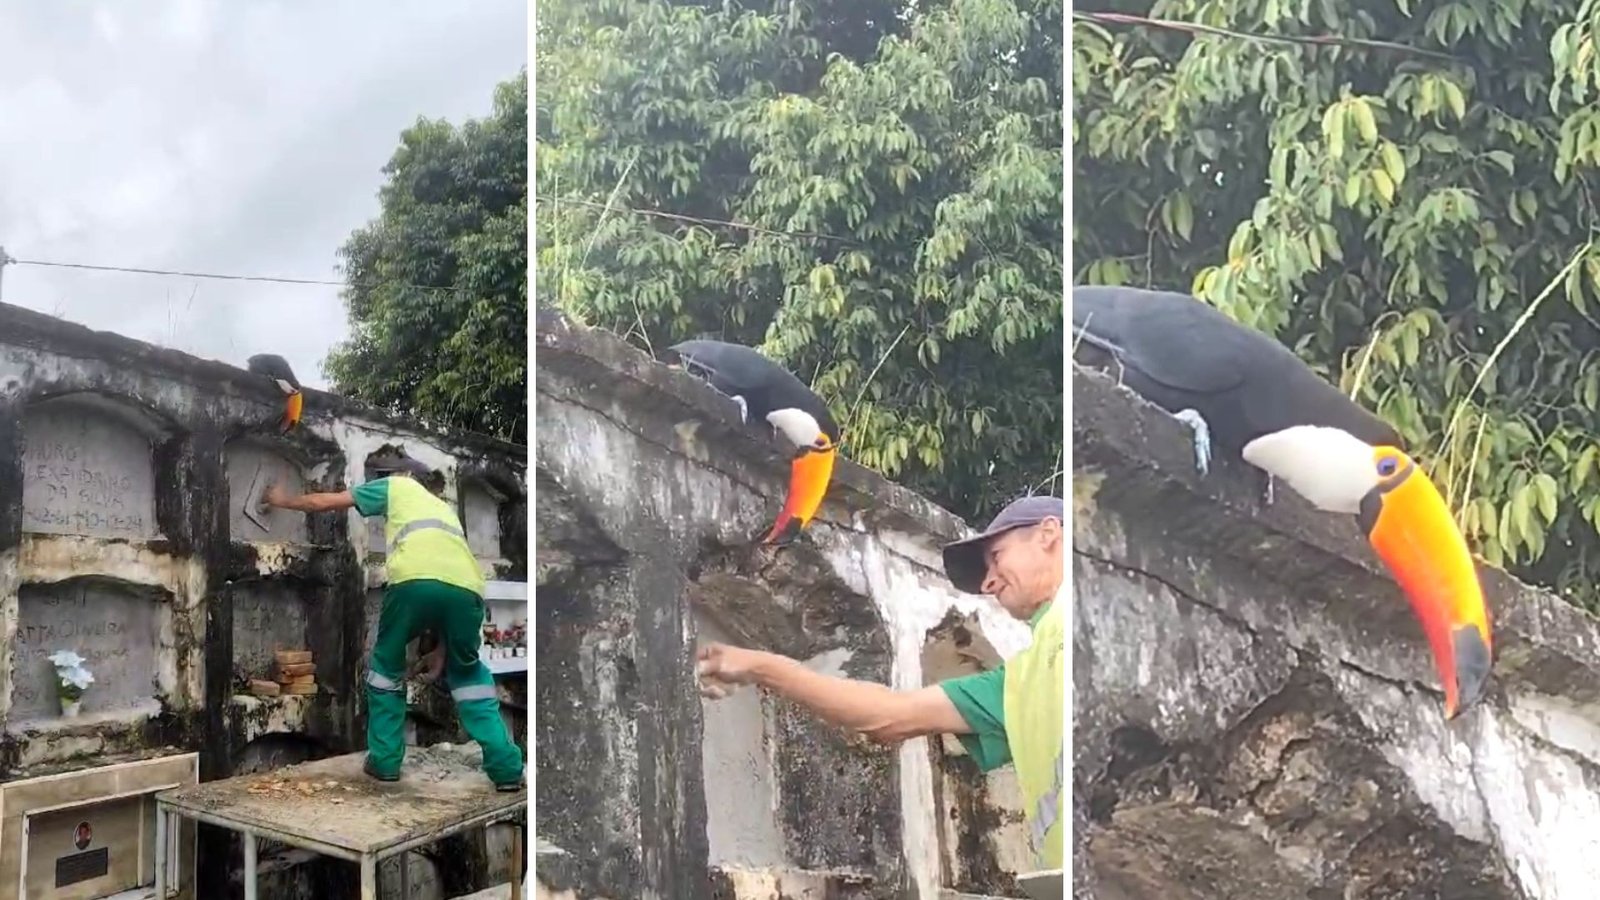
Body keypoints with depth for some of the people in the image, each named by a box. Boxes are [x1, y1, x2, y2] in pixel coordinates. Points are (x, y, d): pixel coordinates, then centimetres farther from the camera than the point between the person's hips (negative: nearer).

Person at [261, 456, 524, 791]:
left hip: (415, 578, -4)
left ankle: (384, 760, 25)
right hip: (467, 586, 4)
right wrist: (442, 649, 35)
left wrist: (285, 500, 53)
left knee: (387, 663, 23)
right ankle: (507, 768, 13)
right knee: (468, 673, 22)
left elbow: (326, 502, 34)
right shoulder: (445, 508, 41)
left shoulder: (396, 487, 31)